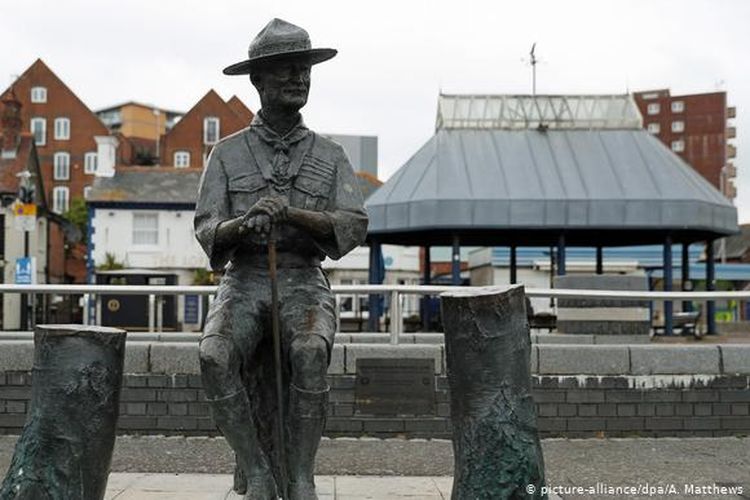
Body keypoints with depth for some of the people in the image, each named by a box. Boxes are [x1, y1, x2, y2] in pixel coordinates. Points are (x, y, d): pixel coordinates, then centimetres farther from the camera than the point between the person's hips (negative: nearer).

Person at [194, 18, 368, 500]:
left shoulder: (331, 156, 10)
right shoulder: (227, 153, 9)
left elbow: (353, 227, -3)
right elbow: (208, 232, -1)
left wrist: (290, 213, -21)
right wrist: (242, 223, -26)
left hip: (304, 284, 0)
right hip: (244, 283, 0)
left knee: (309, 353, -35)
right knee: (216, 357, -32)